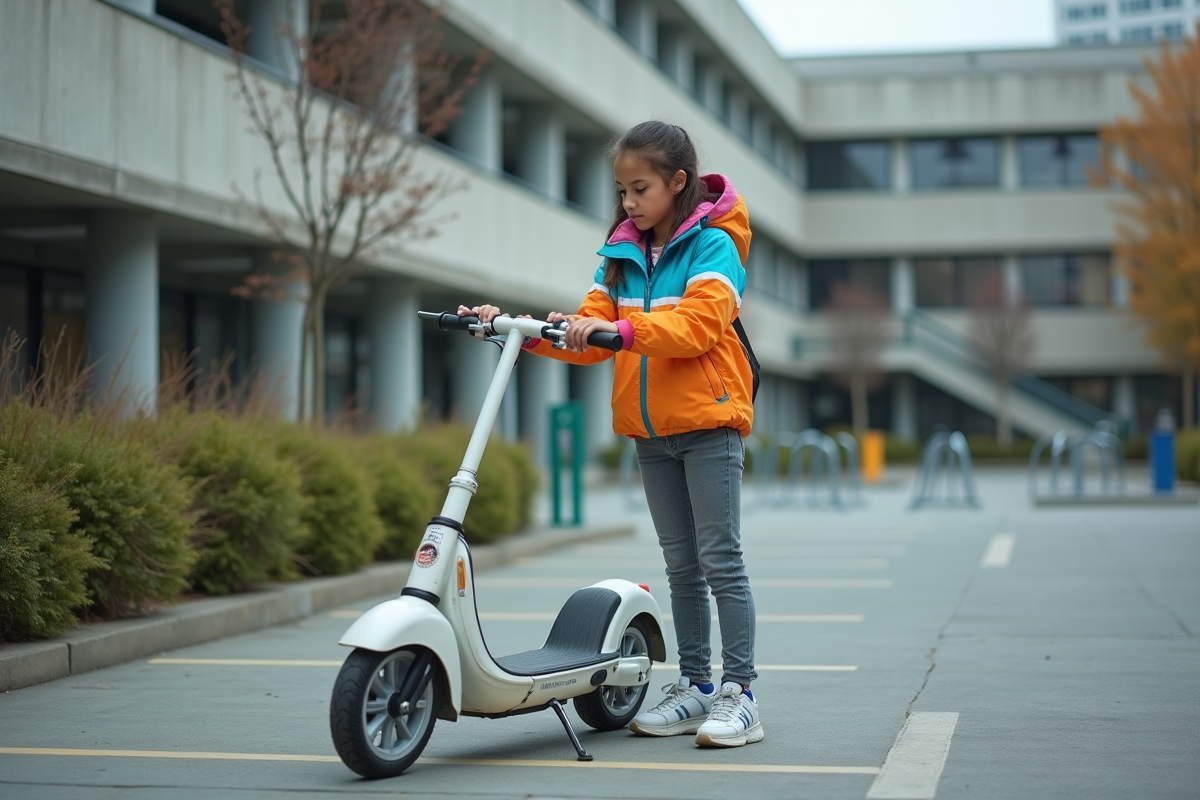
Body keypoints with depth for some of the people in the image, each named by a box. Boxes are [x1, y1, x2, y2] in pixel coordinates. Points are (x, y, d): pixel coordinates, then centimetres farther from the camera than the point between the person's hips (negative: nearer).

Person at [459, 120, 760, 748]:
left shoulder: (712, 245, -7)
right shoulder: (624, 254, 12)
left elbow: (698, 325, -23)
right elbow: (590, 334, 6)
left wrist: (621, 328, -34)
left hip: (708, 421, -6)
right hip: (650, 429, 6)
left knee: (720, 560, -6)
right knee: (680, 565, 11)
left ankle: (739, 693, -3)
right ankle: (694, 685, 18)